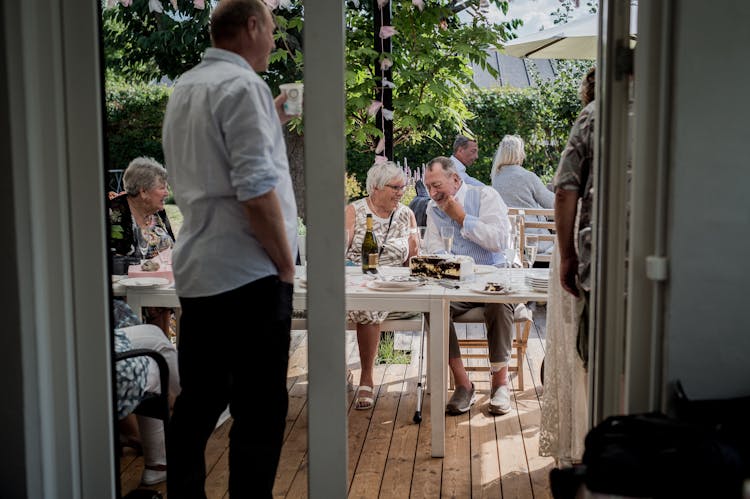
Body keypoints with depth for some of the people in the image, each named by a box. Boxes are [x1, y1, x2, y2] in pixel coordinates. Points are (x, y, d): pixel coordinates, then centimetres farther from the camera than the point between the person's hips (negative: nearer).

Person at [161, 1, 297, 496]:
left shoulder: (185, 88, 15)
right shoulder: (243, 86, -12)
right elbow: (255, 189, -21)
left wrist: (271, 122, 24)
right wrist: (286, 264, -11)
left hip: (196, 271, 9)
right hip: (248, 275, -9)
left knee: (198, 401, 15)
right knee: (260, 410, 0)